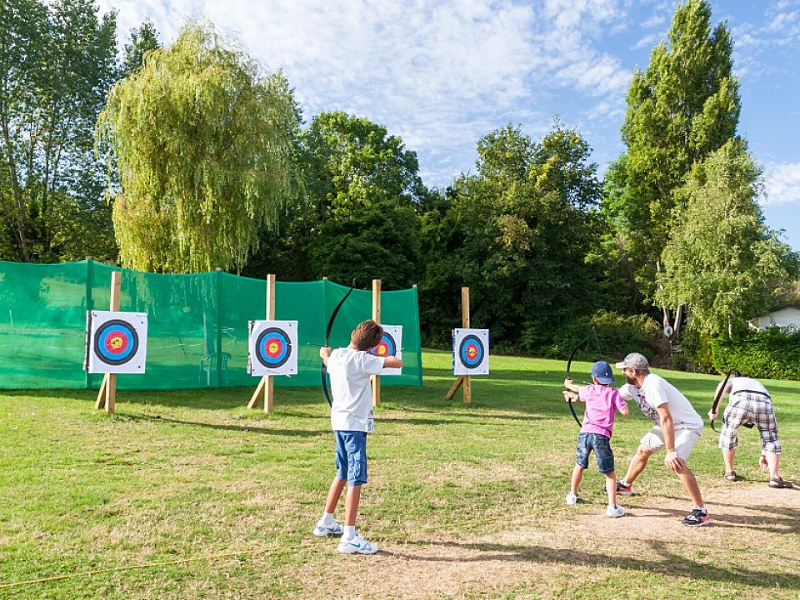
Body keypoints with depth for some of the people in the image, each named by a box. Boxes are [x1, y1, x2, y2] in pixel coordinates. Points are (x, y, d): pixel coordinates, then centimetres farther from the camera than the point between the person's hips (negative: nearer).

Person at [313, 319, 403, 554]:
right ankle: (349, 538, -4)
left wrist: (325, 353, 55)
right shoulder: (361, 359, -16)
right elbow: (397, 363, -21)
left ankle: (326, 522, 33)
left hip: (339, 421, 9)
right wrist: (387, 358, 1)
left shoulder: (336, 355, 6)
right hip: (355, 423, -8)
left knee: (343, 474, 22)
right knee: (355, 479, -5)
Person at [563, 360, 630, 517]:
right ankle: (612, 507, -2)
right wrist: (620, 402, 15)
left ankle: (572, 495, 36)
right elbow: (624, 412, -5)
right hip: (601, 436, -3)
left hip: (585, 432, 3)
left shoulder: (589, 390, 12)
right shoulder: (613, 393, 2)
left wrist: (568, 384, 55)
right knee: (609, 472, 4)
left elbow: (578, 389, 33)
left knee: (579, 465, 22)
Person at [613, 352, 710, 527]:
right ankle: (625, 485, 36)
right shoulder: (635, 386, -2)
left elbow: (666, 419, -34)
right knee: (642, 451, 16)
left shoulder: (653, 384, -30)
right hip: (670, 425, 10)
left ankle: (700, 511, -19)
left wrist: (670, 451, -35)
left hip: (688, 426, -10)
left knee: (676, 463, -27)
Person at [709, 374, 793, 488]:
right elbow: (766, 431, 44)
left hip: (740, 401, -2)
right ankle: (774, 477, 15)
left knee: (728, 435, 20)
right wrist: (764, 453, 50)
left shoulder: (732, 381, 39)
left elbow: (722, 385, 6)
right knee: (771, 439, 23)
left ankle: (729, 472, 29)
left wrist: (715, 408, -1)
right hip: (764, 403, 3)